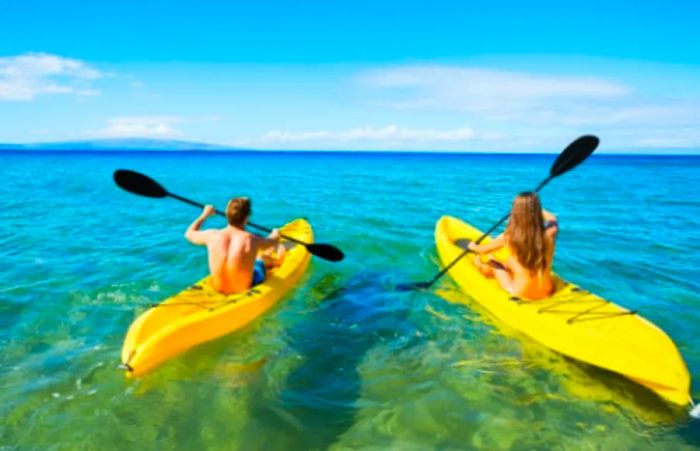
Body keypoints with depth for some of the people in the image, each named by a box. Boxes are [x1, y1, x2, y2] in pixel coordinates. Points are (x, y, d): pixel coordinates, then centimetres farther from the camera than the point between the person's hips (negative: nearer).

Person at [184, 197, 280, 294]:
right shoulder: (252, 240, -25)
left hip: (217, 288, 4)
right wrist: (275, 234, 23)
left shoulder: (212, 235, -18)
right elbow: (274, 242, -2)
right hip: (245, 290, -3)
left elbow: (189, 234, 5)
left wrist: (205, 214, 21)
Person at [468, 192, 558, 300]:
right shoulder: (549, 235, -13)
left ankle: (480, 265, 53)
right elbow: (552, 219, 14)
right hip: (548, 291, 3)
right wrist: (535, 206, 24)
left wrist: (473, 246, 22)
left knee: (493, 263, 21)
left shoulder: (508, 237, -19)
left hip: (521, 294, -3)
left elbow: (482, 250, 1)